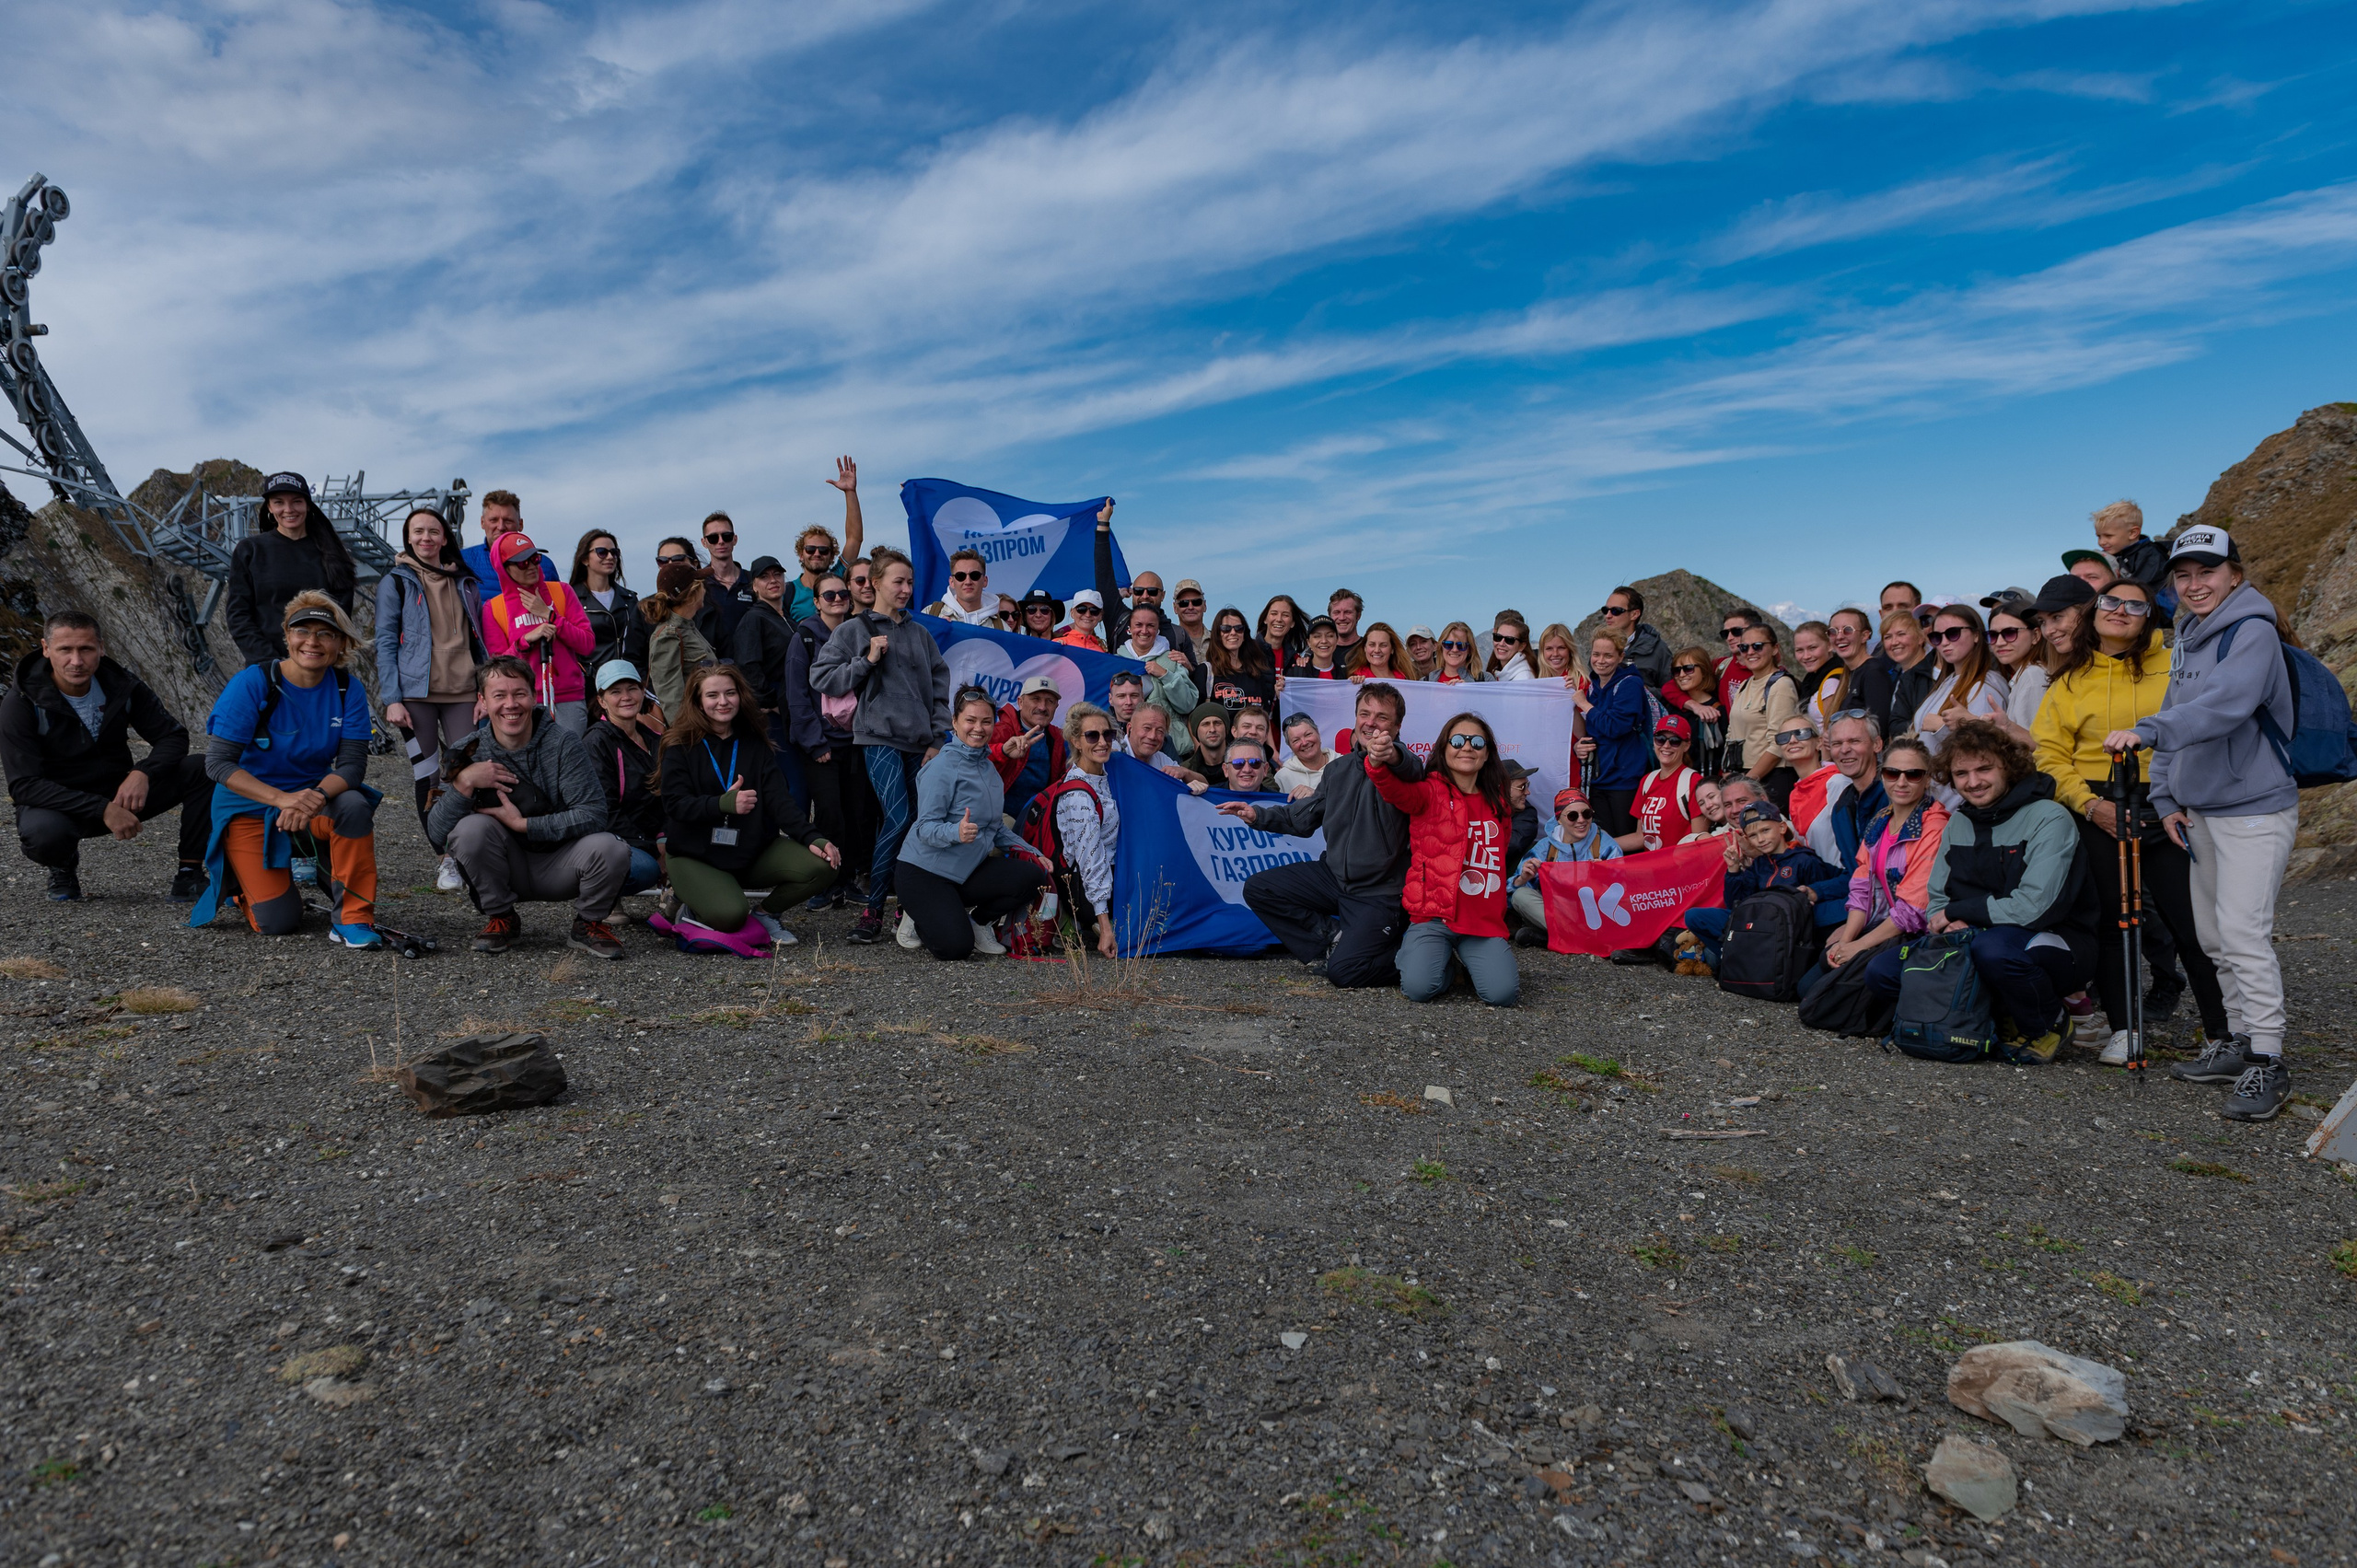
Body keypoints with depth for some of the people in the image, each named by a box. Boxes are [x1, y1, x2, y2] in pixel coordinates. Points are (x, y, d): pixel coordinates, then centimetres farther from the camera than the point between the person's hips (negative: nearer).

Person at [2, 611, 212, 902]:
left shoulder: (121, 685, -7)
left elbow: (173, 737, -3)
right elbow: (24, 785, -21)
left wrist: (143, 773, -26)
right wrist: (102, 810, -33)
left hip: (120, 794, 3)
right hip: (57, 805, -3)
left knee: (200, 770, -20)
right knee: (42, 833, -39)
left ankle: (191, 871, -14)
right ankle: (64, 865, 0)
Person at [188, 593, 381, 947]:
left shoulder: (348, 690, -8)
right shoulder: (252, 683, -16)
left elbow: (352, 765, -13)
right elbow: (218, 763, -19)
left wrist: (316, 796, -34)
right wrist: (282, 799, -33)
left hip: (313, 797, 2)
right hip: (249, 807, -2)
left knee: (354, 805, -35)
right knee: (277, 922, -12)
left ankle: (352, 918, -20)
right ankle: (238, 879, 26)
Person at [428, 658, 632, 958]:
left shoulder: (561, 743, -12)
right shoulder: (468, 754, -5)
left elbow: (594, 815, -20)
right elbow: (436, 836, -13)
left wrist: (521, 824, -22)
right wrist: (464, 783, -26)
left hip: (558, 869, -1)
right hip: (507, 872, 2)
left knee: (610, 849, -31)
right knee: (471, 827, -27)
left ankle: (588, 923, 2)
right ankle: (501, 919, -1)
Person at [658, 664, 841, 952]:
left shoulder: (754, 744, 7)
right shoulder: (681, 746, -2)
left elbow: (778, 799, -2)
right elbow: (675, 804, -12)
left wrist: (812, 837, -18)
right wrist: (725, 804, -31)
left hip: (753, 852, 4)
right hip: (695, 856, -4)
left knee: (822, 866, -18)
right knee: (730, 914, -31)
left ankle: (766, 913, 7)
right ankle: (690, 909, 5)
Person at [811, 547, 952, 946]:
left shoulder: (920, 633, 17)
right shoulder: (854, 630, 7)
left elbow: (940, 686, 16)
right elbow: (820, 676, 2)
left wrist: (937, 739, 7)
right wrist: (867, 661, -8)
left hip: (919, 741, 4)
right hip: (879, 737, -4)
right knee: (898, 818, -17)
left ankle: (909, 902, 15)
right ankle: (872, 909, -9)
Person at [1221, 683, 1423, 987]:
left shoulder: (1399, 765, -14)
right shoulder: (1339, 768, 9)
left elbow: (1412, 770, -42)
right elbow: (1302, 818, 18)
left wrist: (1394, 756, -66)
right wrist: (1258, 815, 2)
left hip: (1378, 893, -7)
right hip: (1333, 874, 7)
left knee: (1344, 971, -20)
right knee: (1257, 889, -4)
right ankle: (1331, 936, 3)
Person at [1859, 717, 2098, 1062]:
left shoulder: (2049, 819, -12)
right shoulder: (1959, 823, 9)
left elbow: (2032, 907, -23)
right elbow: (1936, 901, 9)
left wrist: (1958, 912, -13)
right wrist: (1949, 926, -15)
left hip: (2056, 942, -6)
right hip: (1973, 941, 6)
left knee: (1994, 948, -41)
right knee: (1881, 970, -11)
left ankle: (2048, 1025, -8)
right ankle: (1999, 1016, 1)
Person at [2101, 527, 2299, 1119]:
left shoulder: (2252, 631, -12)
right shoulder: (2185, 639, 13)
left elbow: (2226, 704, -30)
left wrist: (2146, 732, -38)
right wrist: (2167, 797, 7)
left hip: (2255, 808, -8)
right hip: (2201, 809, 8)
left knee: (2244, 932, -12)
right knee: (2212, 935, 13)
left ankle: (2266, 1064, -5)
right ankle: (2238, 1042, 25)